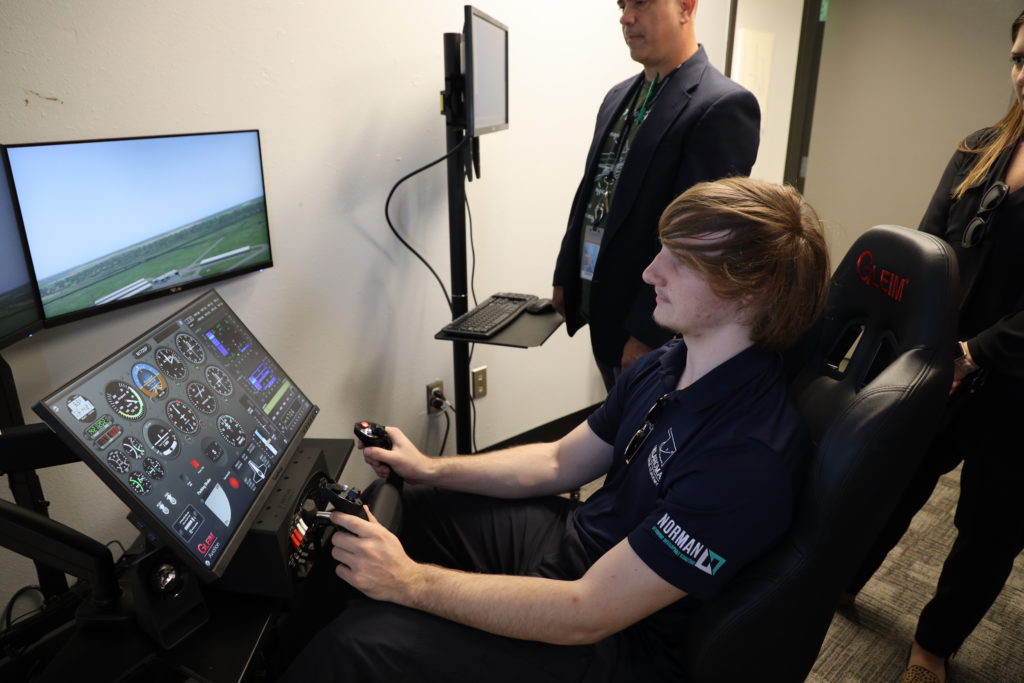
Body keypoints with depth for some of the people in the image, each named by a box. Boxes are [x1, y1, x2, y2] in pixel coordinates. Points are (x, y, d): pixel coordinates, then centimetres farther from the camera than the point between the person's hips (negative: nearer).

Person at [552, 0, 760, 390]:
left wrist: (647, 331, -21)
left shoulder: (723, 106, -17)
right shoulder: (619, 96, 10)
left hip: (658, 325, -7)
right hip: (601, 308, 7)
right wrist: (565, 276, 14)